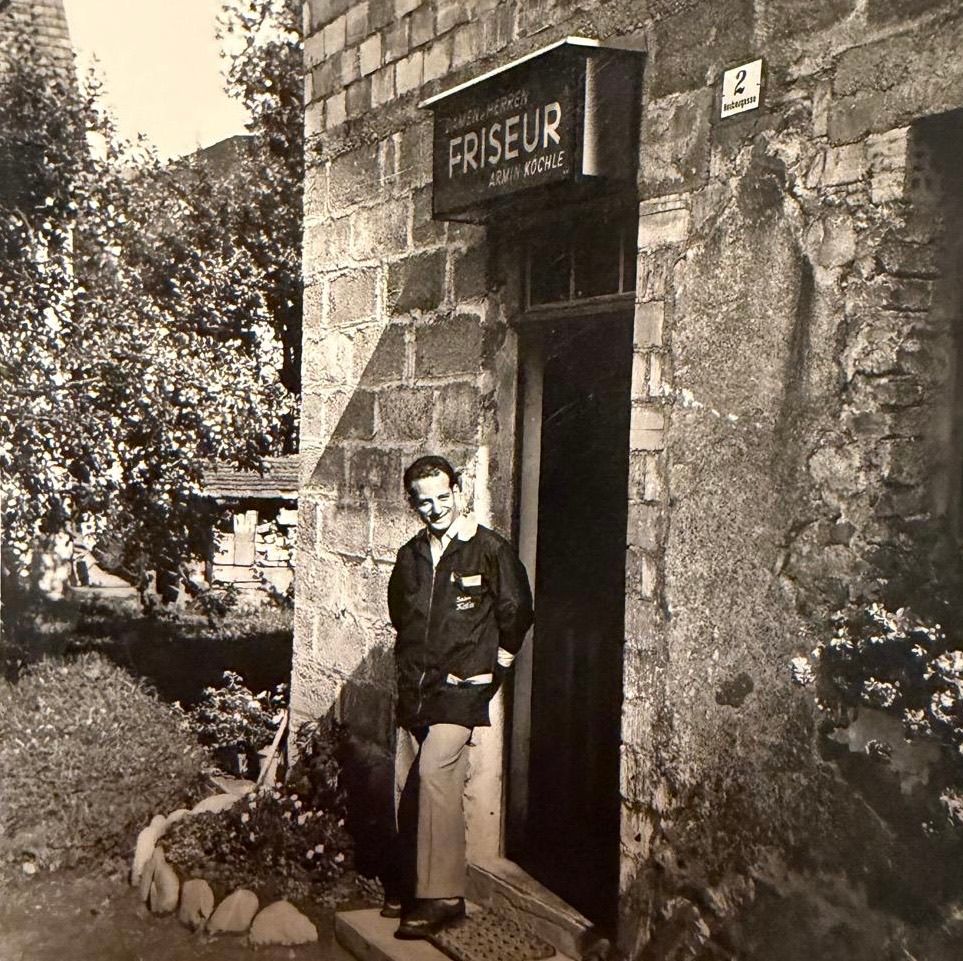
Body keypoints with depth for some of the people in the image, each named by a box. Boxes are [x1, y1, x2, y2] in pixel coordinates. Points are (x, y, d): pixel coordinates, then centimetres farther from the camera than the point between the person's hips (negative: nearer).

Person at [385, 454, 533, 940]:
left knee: (435, 772, -20)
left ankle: (442, 895, -15)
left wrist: (492, 667, 3)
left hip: (462, 686, -6)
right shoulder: (410, 555, 11)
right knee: (405, 783, 6)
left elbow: (516, 614, 1)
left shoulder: (491, 550, -6)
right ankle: (411, 883, 22)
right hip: (415, 689, 6)